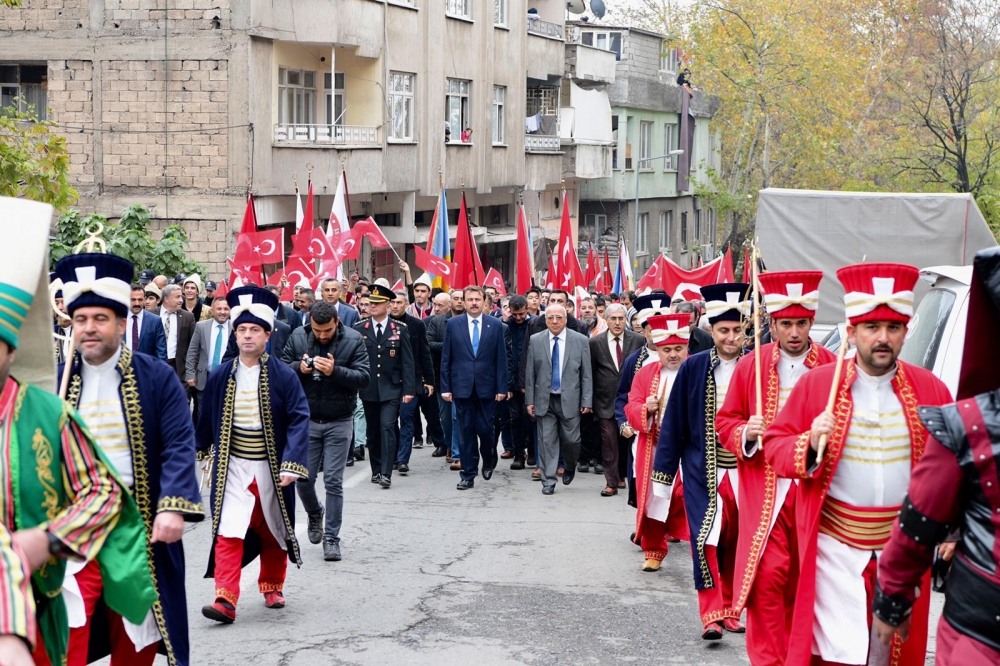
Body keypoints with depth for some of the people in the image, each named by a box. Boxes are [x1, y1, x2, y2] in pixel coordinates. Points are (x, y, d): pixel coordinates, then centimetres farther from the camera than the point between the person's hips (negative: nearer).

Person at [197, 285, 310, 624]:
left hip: (270, 466, 0)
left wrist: (291, 465, -20)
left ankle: (272, 586, 34)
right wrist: (206, 452, 21)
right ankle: (226, 599, -15)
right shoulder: (221, 376, -1)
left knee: (273, 530, 14)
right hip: (232, 467, 1)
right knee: (228, 532, -11)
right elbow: (207, 419, 13)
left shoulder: (283, 376, -8)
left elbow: (299, 421, -12)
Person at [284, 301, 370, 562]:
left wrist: (335, 371, -29)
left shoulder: (353, 340, -9)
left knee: (334, 482, -2)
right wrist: (298, 368, -20)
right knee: (303, 478, 6)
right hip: (306, 420, 2)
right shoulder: (298, 337, -2)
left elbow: (364, 377, -14)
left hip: (339, 422, -2)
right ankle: (314, 514, 37)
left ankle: (331, 538, 7)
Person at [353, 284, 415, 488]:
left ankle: (386, 473, -13)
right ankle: (376, 470, 21)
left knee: (387, 428, -12)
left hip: (391, 389, -2)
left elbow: (407, 361, 0)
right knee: (373, 431, 10)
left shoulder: (400, 329, 0)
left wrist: (409, 389, -6)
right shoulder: (359, 329, 2)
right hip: (368, 389, 2)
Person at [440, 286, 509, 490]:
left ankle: (489, 459, 31)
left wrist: (501, 388, -3)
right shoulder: (453, 324, 3)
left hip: (486, 387, 0)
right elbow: (446, 358, 3)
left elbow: (501, 359, 2)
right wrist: (445, 387, -2)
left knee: (485, 428, 1)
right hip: (461, 387, 0)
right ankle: (468, 475, 9)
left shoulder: (495, 325, 3)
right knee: (465, 432, 2)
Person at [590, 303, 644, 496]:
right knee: (609, 444, 1)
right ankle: (611, 482, 9)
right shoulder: (595, 343, 0)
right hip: (606, 401, 0)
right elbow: (590, 373, 6)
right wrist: (590, 400, 4)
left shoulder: (637, 340, -1)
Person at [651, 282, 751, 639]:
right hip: (702, 471, -1)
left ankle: (727, 608, 23)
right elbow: (673, 424, 0)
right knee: (707, 537, -10)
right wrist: (663, 473, 0)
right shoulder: (693, 367, -3)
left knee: (735, 541, 9)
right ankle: (711, 614, -6)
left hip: (744, 470, 1)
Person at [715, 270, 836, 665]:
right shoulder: (750, 366, 3)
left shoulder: (832, 367, 1)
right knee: (768, 575, -8)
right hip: (764, 489, -1)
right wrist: (745, 434, -12)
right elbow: (725, 421, 9)